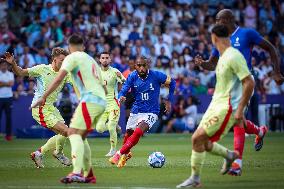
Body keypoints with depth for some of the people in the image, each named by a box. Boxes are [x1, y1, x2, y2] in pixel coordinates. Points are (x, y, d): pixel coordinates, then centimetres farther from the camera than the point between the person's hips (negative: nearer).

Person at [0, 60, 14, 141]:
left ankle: (8, 134, 5)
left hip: (8, 97, 2)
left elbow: (11, 84, -7)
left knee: (9, 116, 1)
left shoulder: (10, 74, 10)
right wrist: (7, 83, -10)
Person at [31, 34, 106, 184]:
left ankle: (77, 172, -35)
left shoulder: (72, 57, 1)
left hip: (90, 99, -8)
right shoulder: (91, 60, 27)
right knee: (80, 136, 16)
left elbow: (59, 79, -13)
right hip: (101, 101, 8)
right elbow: (102, 87, 33)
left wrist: (43, 97, -15)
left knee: (74, 132, -16)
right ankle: (88, 175, 15)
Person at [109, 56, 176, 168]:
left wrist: (169, 101, 2)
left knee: (138, 132, -27)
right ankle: (126, 154, 46)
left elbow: (172, 83, 2)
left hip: (151, 112, -4)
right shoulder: (132, 77, -7)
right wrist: (121, 97, -37)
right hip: (136, 111, 4)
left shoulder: (156, 76, -13)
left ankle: (120, 154, -19)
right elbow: (123, 91, -13)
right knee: (128, 134, 16)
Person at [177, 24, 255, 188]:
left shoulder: (234, 56, -17)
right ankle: (229, 155, 32)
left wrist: (240, 110, -23)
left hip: (227, 107, -9)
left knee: (198, 138, -14)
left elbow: (249, 82, -22)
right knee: (202, 143, 9)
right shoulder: (224, 56, 13)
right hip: (216, 105, 9)